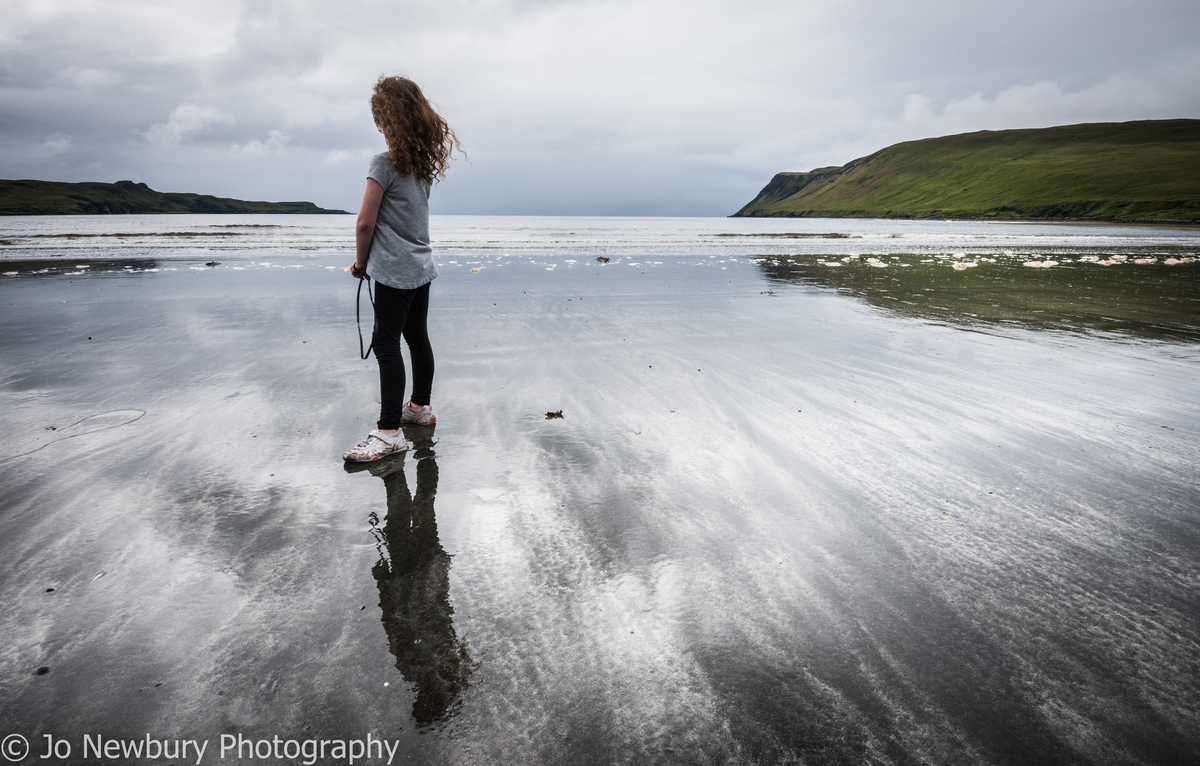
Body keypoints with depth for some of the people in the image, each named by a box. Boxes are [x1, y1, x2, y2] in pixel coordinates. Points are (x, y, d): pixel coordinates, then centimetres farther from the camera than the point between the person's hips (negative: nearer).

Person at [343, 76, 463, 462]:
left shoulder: (385, 163, -15)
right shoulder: (425, 161, 9)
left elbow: (366, 222, -16)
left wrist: (361, 262, 1)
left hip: (394, 271, -8)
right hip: (421, 266, 8)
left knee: (386, 346, -6)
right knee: (418, 338, 17)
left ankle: (389, 431, -6)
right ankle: (420, 406, 31)